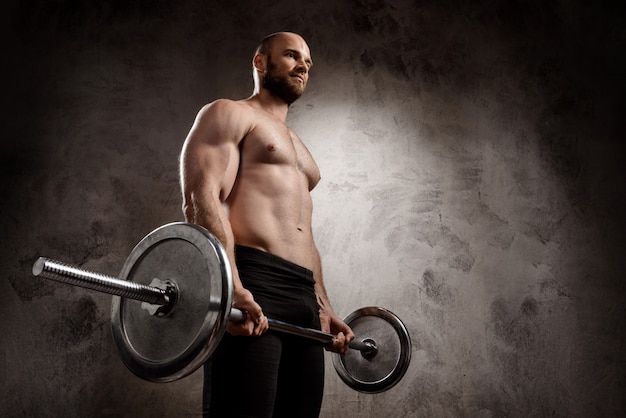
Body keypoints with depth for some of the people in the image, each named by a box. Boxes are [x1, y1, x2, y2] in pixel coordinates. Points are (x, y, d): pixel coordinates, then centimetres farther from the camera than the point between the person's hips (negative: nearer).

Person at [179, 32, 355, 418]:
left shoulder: (297, 146, 32)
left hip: (303, 300, 8)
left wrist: (324, 309, 22)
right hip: (249, 291, -8)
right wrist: (231, 287, -24)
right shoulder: (229, 115, 6)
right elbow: (202, 199, -10)